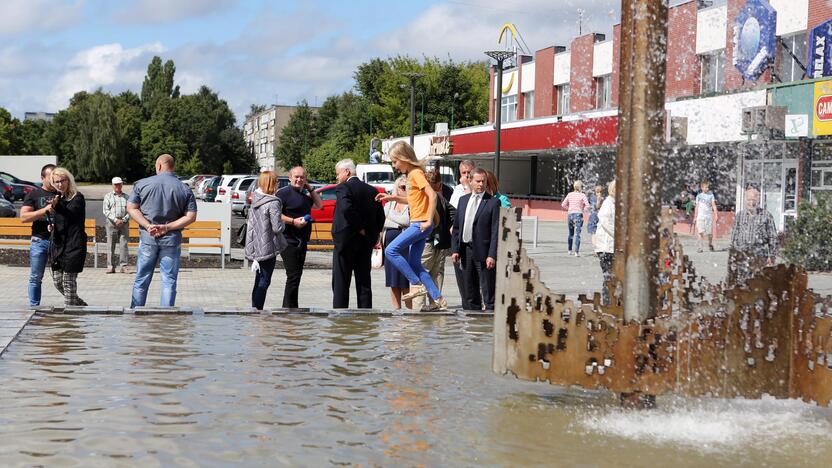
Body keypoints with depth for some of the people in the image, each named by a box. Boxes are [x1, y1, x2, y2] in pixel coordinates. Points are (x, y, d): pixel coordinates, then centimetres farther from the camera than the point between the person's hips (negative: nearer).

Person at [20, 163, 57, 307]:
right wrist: (45, 210, -15)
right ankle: (34, 306, 8)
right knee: (35, 277, 2)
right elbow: (24, 217, -5)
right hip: (39, 241, -1)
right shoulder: (33, 195, 5)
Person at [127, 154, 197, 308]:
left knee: (141, 280, 10)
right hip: (172, 238, 0)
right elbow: (191, 217, -6)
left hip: (147, 237, 1)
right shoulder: (185, 190, -1)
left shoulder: (142, 184, 0)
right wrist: (167, 227, -9)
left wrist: (148, 226, -8)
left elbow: (131, 208, -3)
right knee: (169, 281, 4)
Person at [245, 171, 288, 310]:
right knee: (264, 281, -1)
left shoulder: (255, 200, 7)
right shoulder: (273, 203, -18)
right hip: (268, 248, -8)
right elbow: (277, 228, -19)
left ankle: (255, 308, 23)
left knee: (259, 280, 17)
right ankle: (257, 309, -2)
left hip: (256, 247, 8)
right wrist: (283, 223, 0)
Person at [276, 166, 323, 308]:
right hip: (289, 242, -9)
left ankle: (287, 308, 22)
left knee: (296, 276, 14)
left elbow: (319, 205, 24)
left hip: (301, 242, 9)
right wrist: (293, 221, -23)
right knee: (293, 277, -12)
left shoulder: (305, 194, 18)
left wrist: (310, 189, 14)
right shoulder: (284, 193, -9)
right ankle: (290, 308, -7)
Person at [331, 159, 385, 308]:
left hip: (345, 240, -6)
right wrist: (373, 235, 11)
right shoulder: (371, 190, 10)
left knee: (340, 283, -1)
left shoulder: (343, 188, -10)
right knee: (364, 283, 10)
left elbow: (347, 208, -27)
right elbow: (380, 216, 9)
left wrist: (359, 227, -17)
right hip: (366, 244, 6)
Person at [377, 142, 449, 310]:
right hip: (417, 224, 10)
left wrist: (429, 221, -23)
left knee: (391, 250, -13)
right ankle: (439, 300, 7)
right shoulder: (412, 174, 17)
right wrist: (393, 198, 17)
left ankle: (417, 285, -10)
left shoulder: (416, 173, -12)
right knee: (414, 264, 8)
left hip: (420, 224, -10)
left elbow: (432, 195, -22)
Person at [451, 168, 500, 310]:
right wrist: (455, 249, 4)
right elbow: (456, 227, 13)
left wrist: (492, 255, -16)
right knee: (469, 290, 13)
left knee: (488, 292, -3)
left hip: (483, 251, -6)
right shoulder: (463, 200, 13)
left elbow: (495, 231, -9)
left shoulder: (493, 202, -5)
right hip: (465, 250, 6)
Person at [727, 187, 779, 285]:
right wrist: (733, 255, 11)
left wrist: (771, 256, 0)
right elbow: (734, 236, 14)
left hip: (759, 255, -2)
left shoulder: (766, 216, 2)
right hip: (741, 254, 2)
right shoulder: (739, 215, 10)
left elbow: (773, 238, 4)